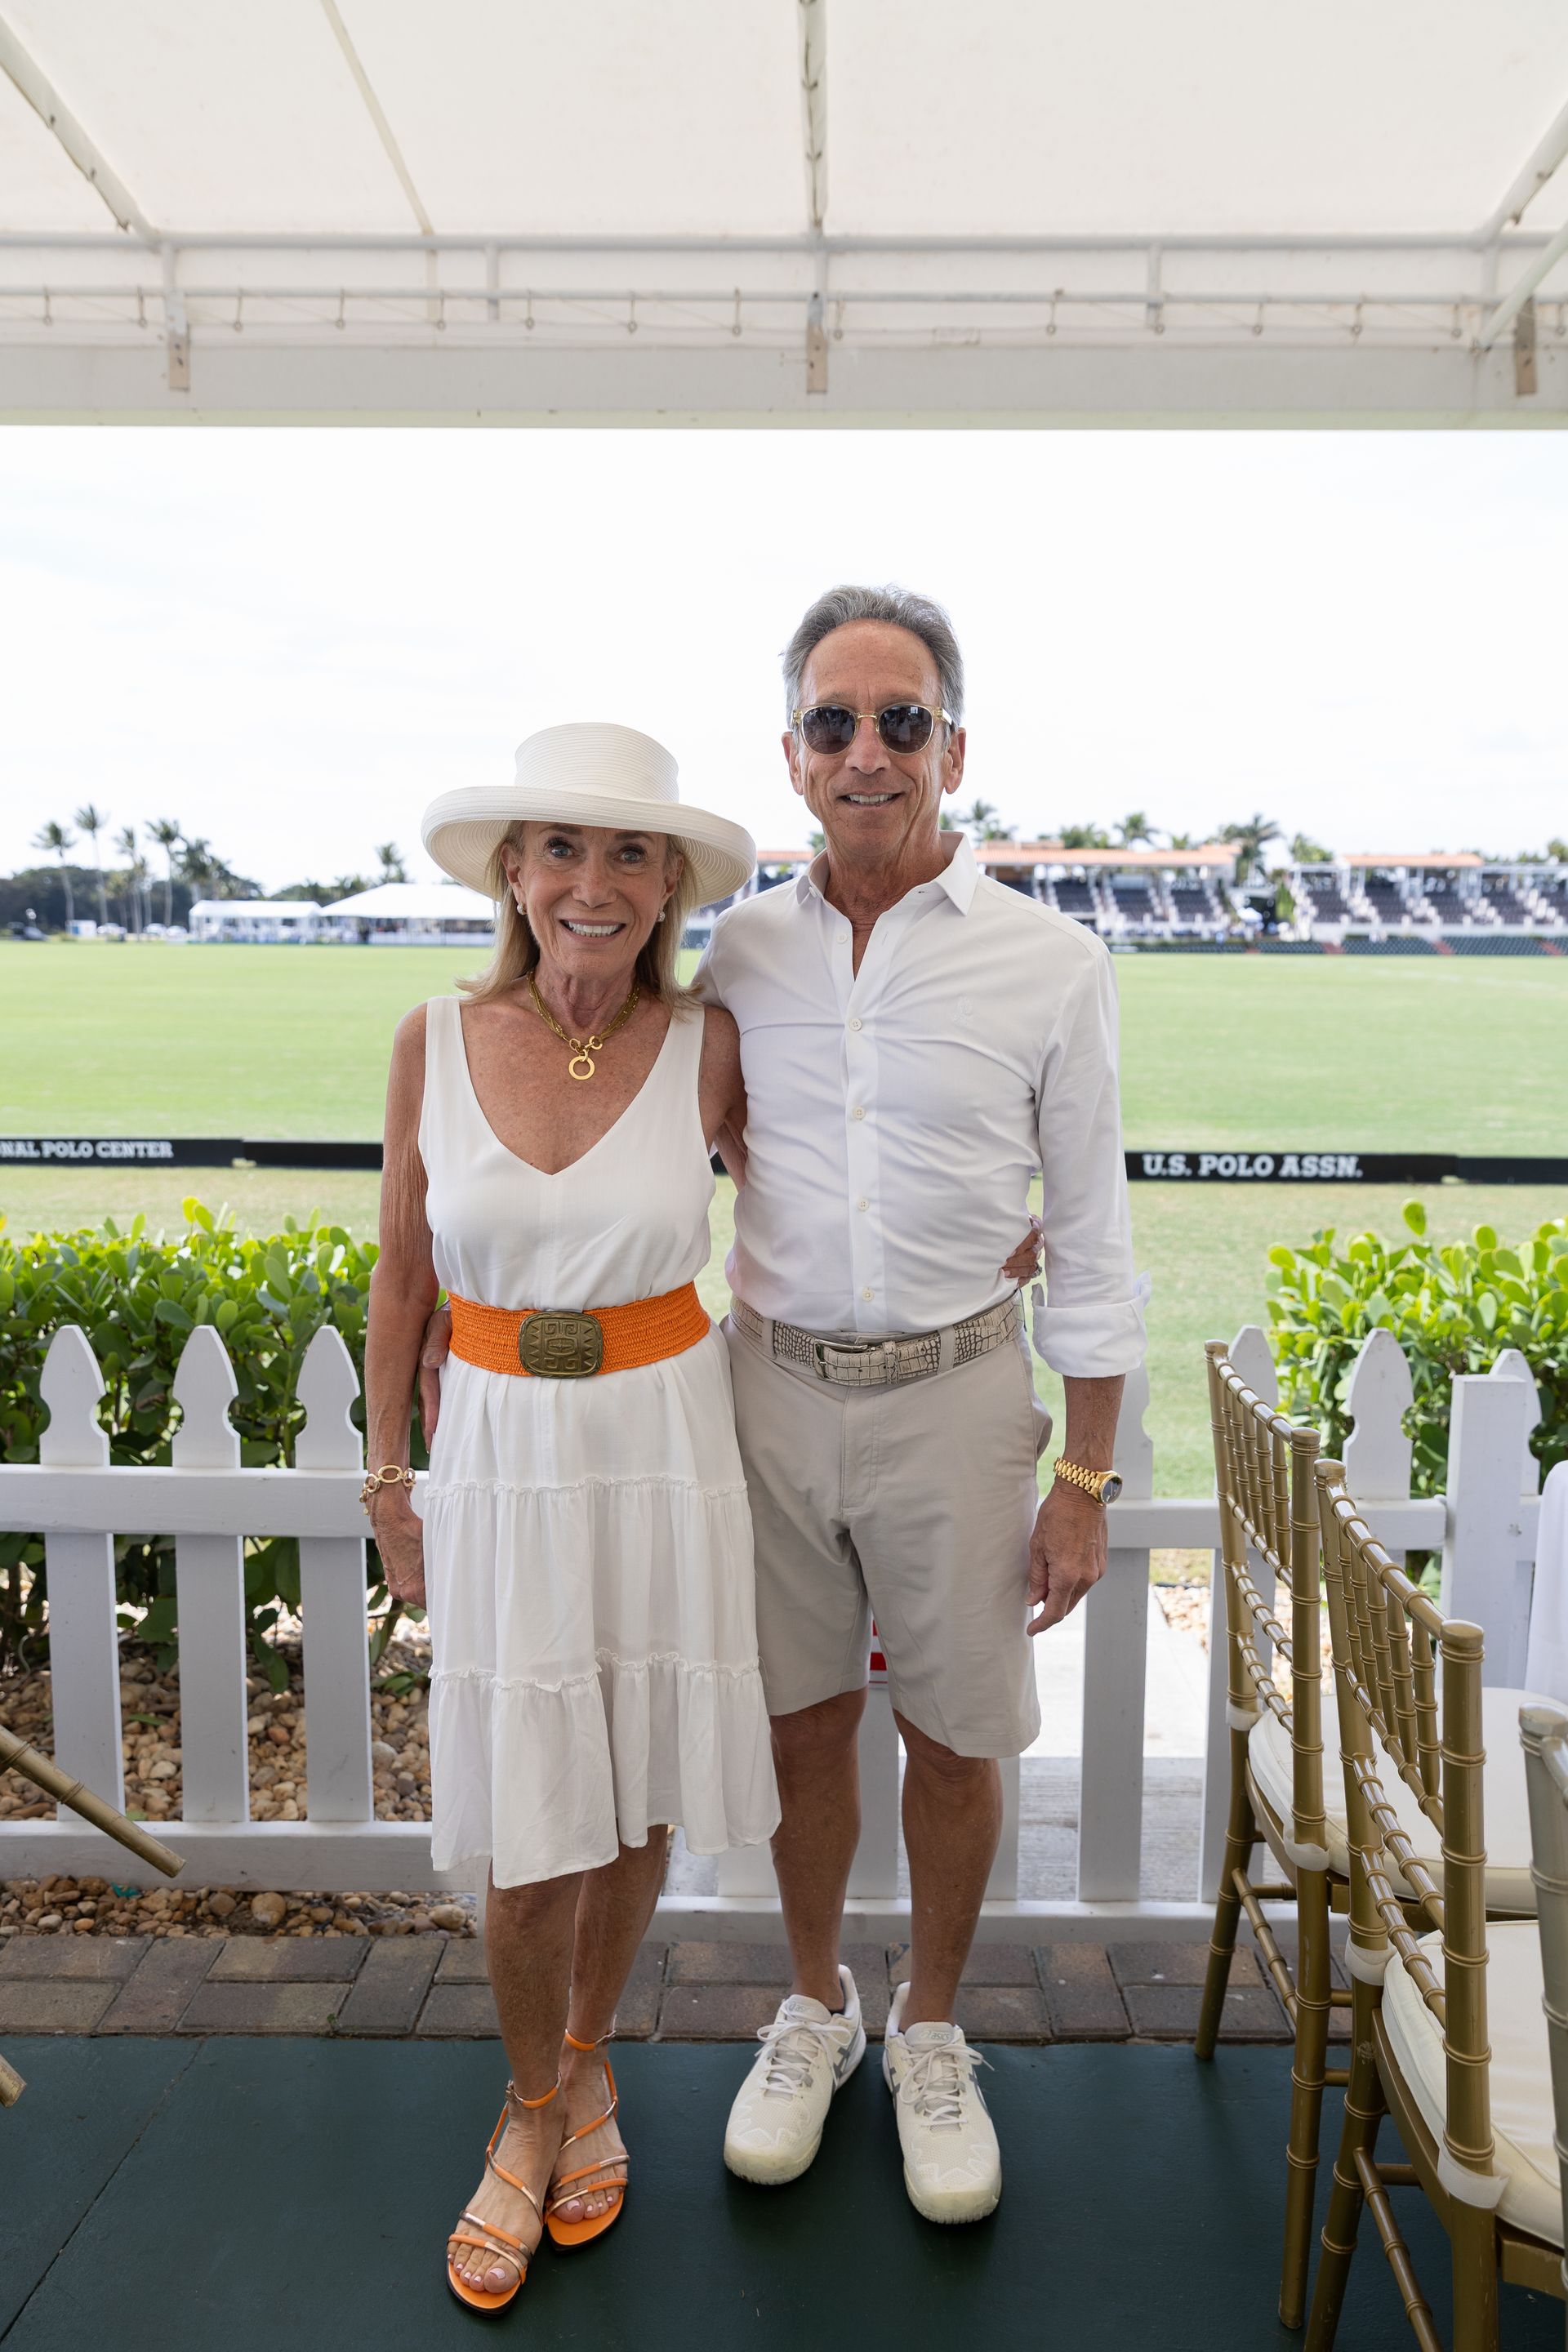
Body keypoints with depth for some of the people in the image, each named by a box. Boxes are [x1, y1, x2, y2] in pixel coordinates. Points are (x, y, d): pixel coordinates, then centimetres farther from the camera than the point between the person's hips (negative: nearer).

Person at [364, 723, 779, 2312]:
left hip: (667, 1450, 0)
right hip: (501, 1462, 0)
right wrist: (388, 1485, 7)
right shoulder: (435, 1045, -4)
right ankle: (532, 2109, 36)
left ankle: (586, 2066, 43)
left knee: (634, 1806, 14)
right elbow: (403, 1275, 4)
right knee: (523, 1833, 6)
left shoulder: (706, 1050, -7)